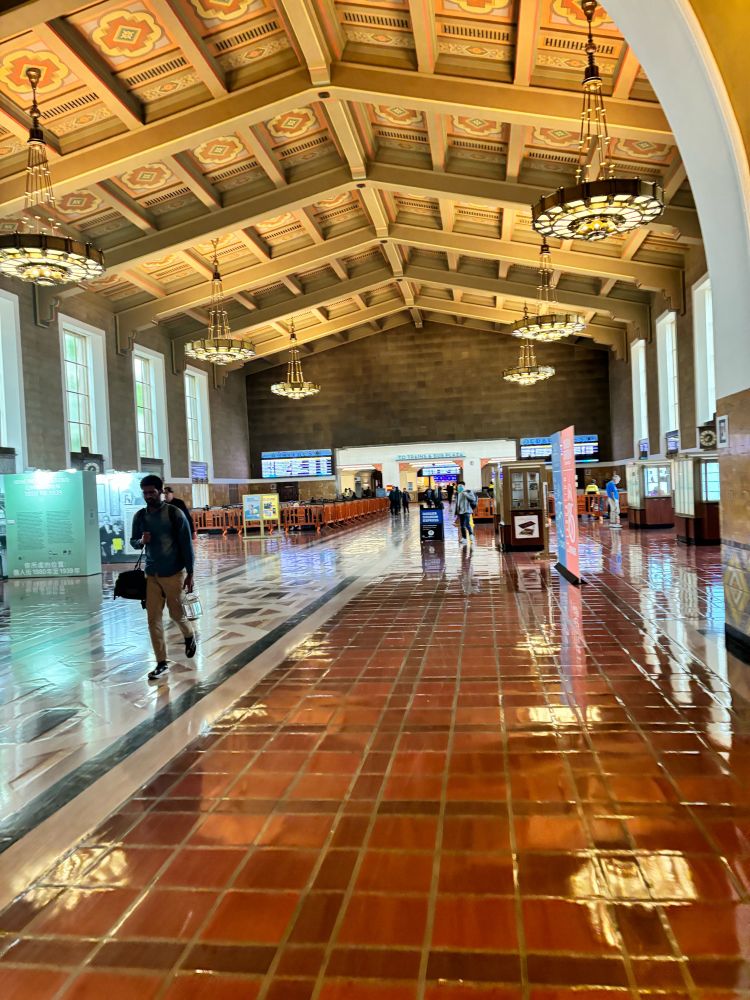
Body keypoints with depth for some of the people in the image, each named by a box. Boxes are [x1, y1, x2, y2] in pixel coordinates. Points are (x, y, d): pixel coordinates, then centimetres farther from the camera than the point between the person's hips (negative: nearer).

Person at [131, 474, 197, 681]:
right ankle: (162, 663, 8)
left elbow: (186, 544, -8)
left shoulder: (174, 513, -10)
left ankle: (189, 636, 41)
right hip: (151, 574, 4)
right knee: (153, 618, 0)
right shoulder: (140, 516, 3)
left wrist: (190, 574, -10)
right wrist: (141, 541, -12)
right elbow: (133, 541, 14)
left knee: (176, 613, 8)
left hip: (174, 573, -4)